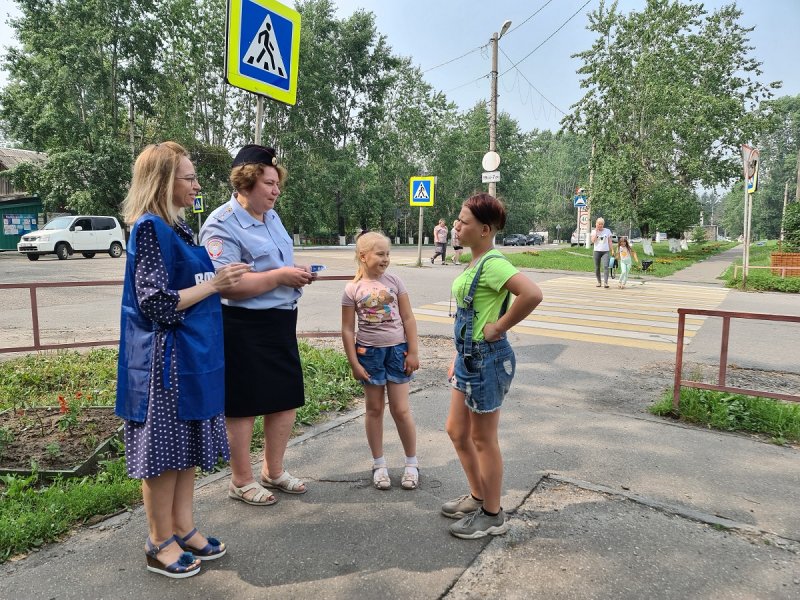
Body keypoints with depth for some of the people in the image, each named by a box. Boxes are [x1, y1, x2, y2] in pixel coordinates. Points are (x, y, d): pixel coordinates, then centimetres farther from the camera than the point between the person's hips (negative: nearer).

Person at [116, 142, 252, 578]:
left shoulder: (177, 227, 12)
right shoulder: (150, 228, -16)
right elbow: (156, 302, -21)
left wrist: (218, 278, 8)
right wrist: (212, 284, -16)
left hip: (192, 355, 9)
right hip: (166, 359, -9)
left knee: (187, 445, 16)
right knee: (164, 450, 5)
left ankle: (183, 529, 31)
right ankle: (160, 544, 22)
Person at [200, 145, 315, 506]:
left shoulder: (271, 217, 12)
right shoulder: (222, 225, -15)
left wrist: (297, 273, 4)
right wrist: (279, 276, -22)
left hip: (281, 323, 9)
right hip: (245, 329, -8)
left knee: (286, 399, 15)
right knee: (243, 406, 6)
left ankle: (273, 471, 35)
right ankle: (241, 481, 26)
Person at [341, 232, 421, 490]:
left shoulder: (394, 282, -2)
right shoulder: (352, 289, -6)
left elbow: (408, 318, 0)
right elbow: (348, 329, -3)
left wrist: (413, 352, -3)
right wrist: (354, 363, -5)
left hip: (397, 350, 0)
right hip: (369, 352, 0)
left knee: (401, 409, 4)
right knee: (374, 409, 11)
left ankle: (412, 463, 22)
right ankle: (379, 464, 26)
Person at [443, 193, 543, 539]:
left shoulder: (492, 263, -19)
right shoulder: (475, 262, 10)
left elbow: (532, 294, -35)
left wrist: (499, 327, -22)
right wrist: (458, 358, 19)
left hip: (487, 358, -10)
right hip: (468, 357, 10)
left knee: (483, 440, 6)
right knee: (456, 431, 19)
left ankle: (492, 516, 26)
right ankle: (478, 497, 39)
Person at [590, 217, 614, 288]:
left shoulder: (607, 231, 7)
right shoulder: (594, 231, 6)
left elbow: (610, 242, 9)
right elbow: (593, 241, -9)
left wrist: (612, 250, 2)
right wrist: (596, 231, -8)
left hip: (605, 251, -1)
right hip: (597, 251, 1)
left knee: (605, 266, -16)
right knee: (597, 267, 4)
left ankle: (605, 282, -22)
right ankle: (599, 282, 18)